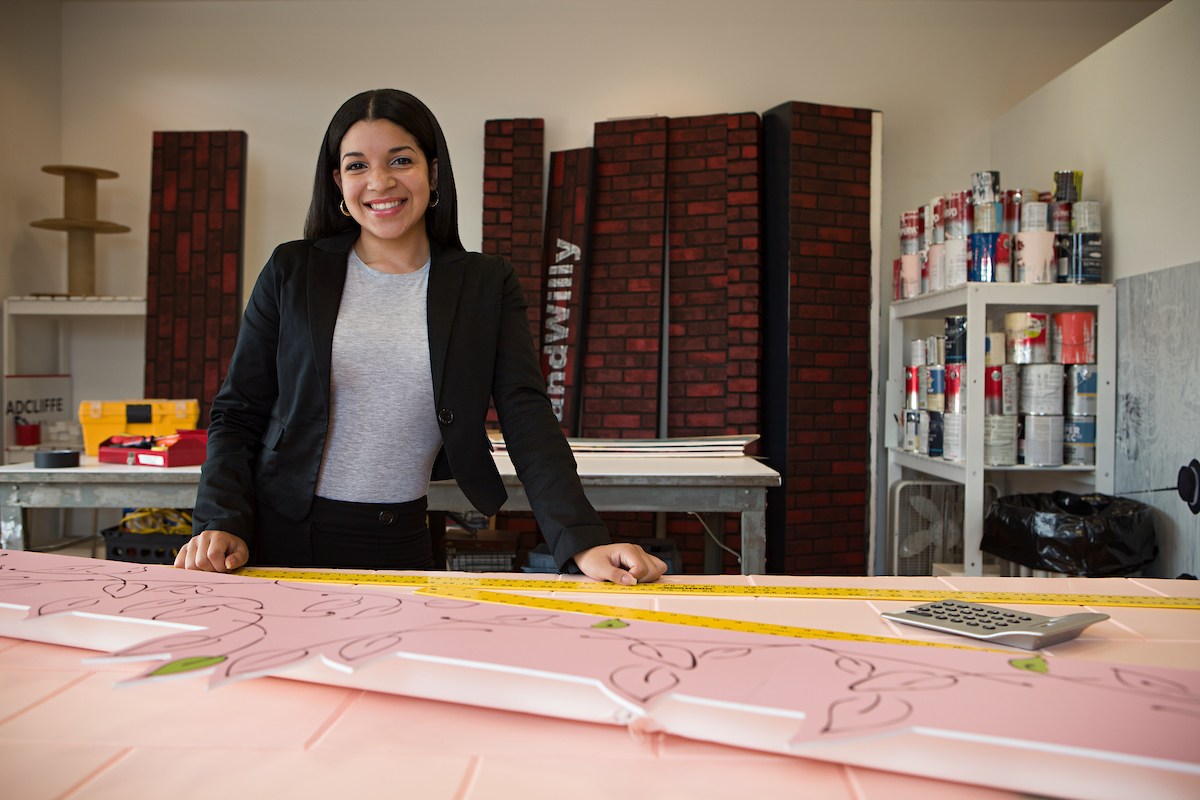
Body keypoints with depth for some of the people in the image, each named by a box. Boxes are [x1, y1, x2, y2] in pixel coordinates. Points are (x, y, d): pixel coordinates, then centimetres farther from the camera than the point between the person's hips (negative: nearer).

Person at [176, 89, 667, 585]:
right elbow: (237, 413, 4)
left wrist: (584, 544, -20)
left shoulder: (487, 285, 2)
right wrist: (222, 524, -13)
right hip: (283, 541, 0)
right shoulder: (292, 271, 2)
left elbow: (528, 420, -7)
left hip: (403, 545, 0)